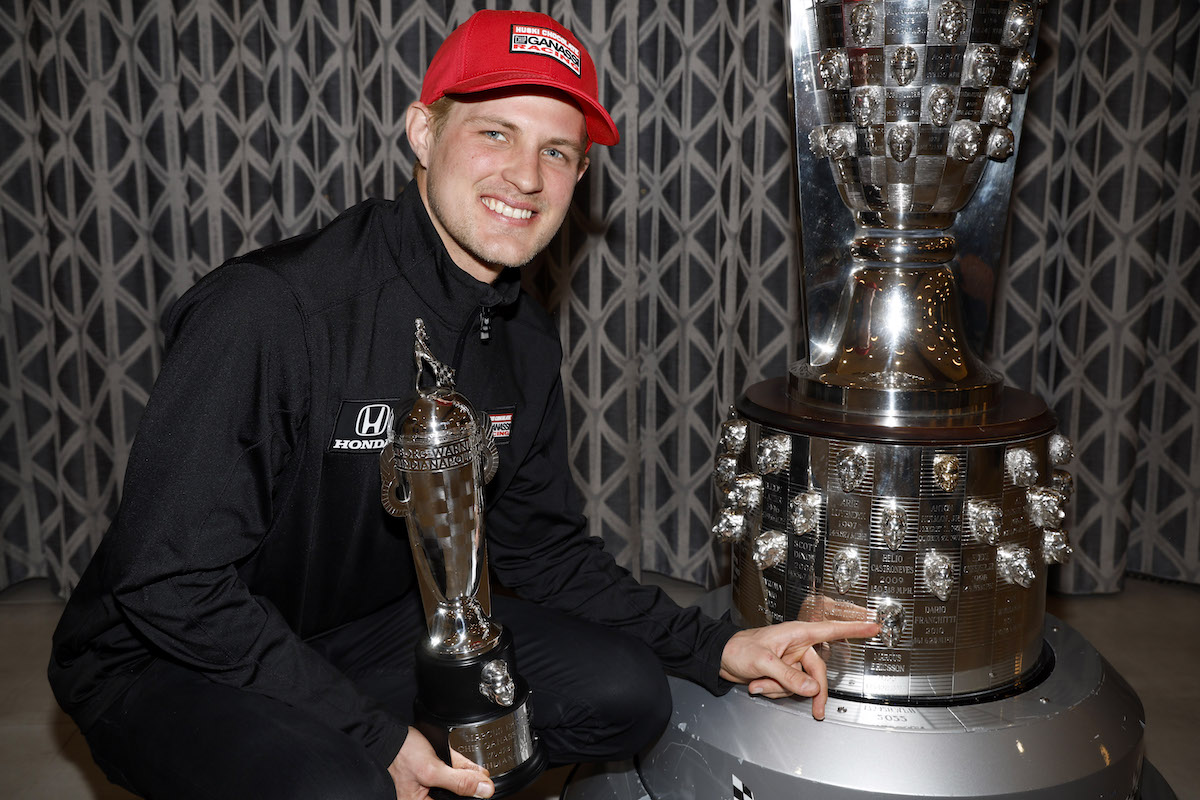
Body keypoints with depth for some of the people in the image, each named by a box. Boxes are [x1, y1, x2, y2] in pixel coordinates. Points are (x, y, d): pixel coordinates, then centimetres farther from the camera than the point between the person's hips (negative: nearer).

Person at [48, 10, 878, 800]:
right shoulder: (269, 310, -26)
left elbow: (541, 545, 4)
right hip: (173, 661, -5)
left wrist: (716, 649, -5)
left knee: (624, 694, -6)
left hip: (372, 629, 6)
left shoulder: (526, 343, -2)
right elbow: (172, 581, -24)